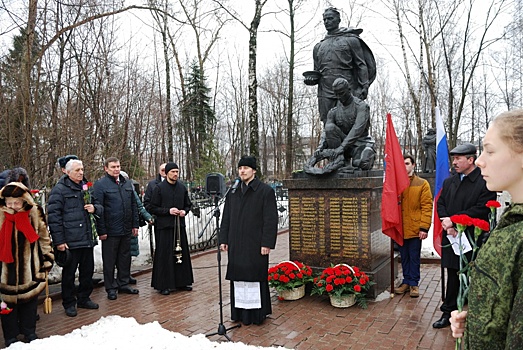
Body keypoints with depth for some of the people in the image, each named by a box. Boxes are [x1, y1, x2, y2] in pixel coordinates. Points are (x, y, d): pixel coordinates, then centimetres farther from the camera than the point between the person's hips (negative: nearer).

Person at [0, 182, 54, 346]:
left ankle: (29, 332, 30)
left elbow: (44, 238, 4)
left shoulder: (35, 213, -4)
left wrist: (47, 260, 4)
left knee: (30, 299, 13)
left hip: (29, 268, 1)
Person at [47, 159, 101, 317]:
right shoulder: (59, 190, -5)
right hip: (70, 241, -6)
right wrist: (59, 240, -15)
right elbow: (53, 216, -10)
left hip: (87, 239, 6)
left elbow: (100, 208, 20)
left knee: (88, 271, 14)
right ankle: (69, 303, 20)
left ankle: (84, 298, 30)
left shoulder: (86, 187, 14)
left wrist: (95, 208, -6)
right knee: (69, 274, 5)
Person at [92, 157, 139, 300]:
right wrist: (101, 230, -14)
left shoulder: (127, 184, 12)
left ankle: (123, 284, 28)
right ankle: (111, 288, 18)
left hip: (126, 229, 6)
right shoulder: (100, 184, -7)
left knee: (125, 258, 14)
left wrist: (135, 224, 10)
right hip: (110, 230, -6)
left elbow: (133, 206, 15)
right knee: (109, 260, 6)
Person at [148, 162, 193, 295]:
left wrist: (185, 211, -3)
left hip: (179, 225, 5)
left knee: (181, 253, 9)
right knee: (164, 255, -1)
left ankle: (182, 282, 21)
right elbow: (152, 208, -5)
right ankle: (164, 285, 8)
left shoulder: (182, 187, 9)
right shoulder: (159, 188, -4)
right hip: (164, 226, -4)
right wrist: (168, 211, -16)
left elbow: (188, 204, 18)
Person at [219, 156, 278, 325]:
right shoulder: (233, 192, 11)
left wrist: (267, 243, -13)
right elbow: (226, 218, 14)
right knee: (238, 277, 8)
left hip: (256, 244, -4)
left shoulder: (266, 191, -4)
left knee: (256, 277, 1)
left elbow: (271, 219, -8)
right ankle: (240, 312, 20)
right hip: (236, 244, 5)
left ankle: (257, 312, 14)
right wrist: (223, 239, 8)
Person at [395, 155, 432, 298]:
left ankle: (414, 283, 17)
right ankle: (406, 281, 25)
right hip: (399, 228, 3)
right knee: (404, 257, 13)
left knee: (414, 257, 6)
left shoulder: (422, 184, 0)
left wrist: (424, 227, -12)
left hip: (414, 228, -3)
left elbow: (427, 207, -5)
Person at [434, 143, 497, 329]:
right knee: (453, 277, 14)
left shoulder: (485, 181, -10)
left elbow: (482, 209, -18)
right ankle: (448, 313, 23)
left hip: (473, 239, -5)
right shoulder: (449, 182, 11)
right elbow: (440, 204, 10)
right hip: (452, 237, 6)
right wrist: (448, 224, -8)